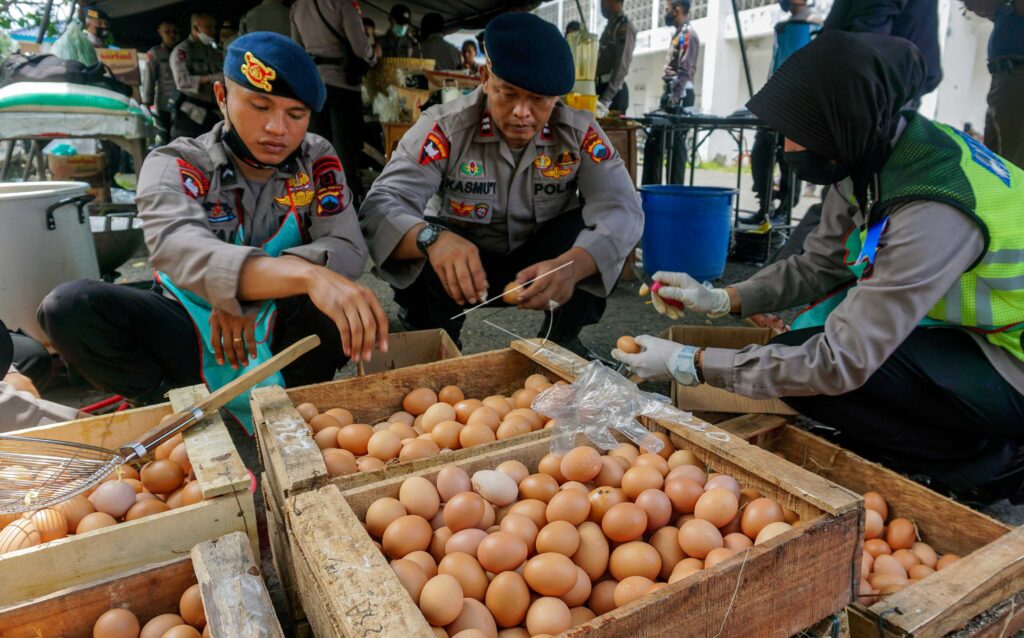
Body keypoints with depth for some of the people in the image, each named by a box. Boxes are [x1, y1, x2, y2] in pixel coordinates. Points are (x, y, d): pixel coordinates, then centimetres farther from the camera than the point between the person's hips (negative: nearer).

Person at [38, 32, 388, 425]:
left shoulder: (318, 160, -3)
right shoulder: (173, 165, -11)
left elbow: (348, 250, -17)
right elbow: (179, 250, -33)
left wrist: (243, 288, -30)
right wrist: (305, 273, -51)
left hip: (285, 334, 1)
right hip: (197, 333, 0)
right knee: (69, 307, -24)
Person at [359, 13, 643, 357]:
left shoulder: (579, 132, -15)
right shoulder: (445, 127, -20)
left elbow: (623, 208, -28)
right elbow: (380, 206, -30)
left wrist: (571, 266, -50)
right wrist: (432, 238, -54)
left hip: (540, 261, 2)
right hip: (463, 263, -1)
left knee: (595, 229, -26)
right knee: (421, 251, -33)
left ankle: (562, 342, -2)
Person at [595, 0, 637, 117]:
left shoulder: (624, 27, -8)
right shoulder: (610, 26, 20)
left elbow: (622, 66, -17)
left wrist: (605, 100, -24)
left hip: (614, 92, -8)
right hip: (603, 88, 8)